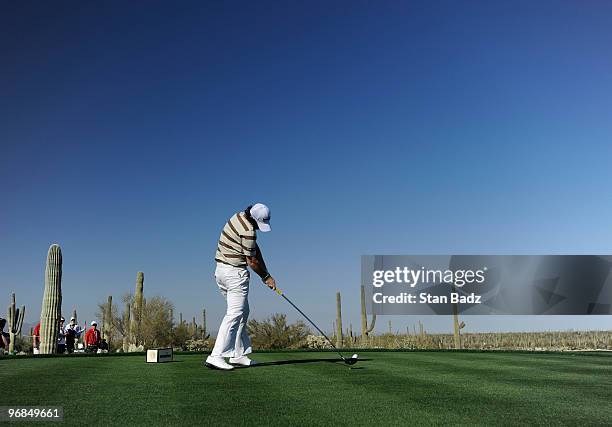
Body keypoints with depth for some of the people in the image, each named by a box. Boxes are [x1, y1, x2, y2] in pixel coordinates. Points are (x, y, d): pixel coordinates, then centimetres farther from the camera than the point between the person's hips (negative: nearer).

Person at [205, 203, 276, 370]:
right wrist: (266, 277, 3)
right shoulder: (248, 231, -21)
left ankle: (238, 354, 17)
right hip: (235, 273, -10)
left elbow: (255, 250, 9)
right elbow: (252, 261, -12)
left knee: (242, 313, 15)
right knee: (235, 314, -11)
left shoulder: (240, 216, 9)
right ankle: (216, 356, -16)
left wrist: (265, 273, 4)